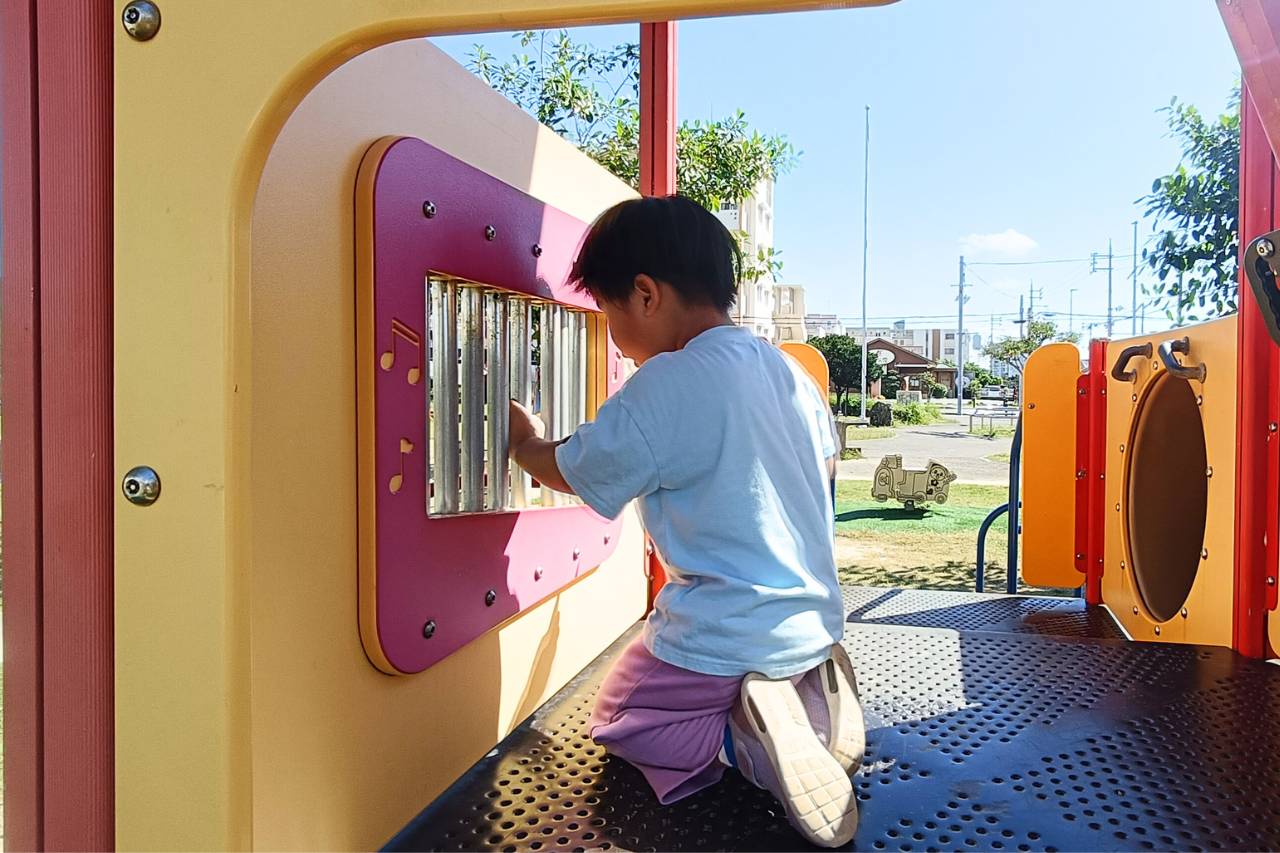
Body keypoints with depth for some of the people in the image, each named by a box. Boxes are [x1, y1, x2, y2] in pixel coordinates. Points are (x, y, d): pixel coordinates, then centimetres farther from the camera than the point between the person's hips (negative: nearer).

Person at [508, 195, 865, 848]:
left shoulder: (662, 388, -21)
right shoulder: (788, 369, 3)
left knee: (616, 722, 18)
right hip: (817, 617, 8)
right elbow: (824, 465, 18)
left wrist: (523, 440, 15)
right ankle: (811, 696, 5)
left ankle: (745, 737, -9)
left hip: (721, 641, -7)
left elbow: (571, 470, -7)